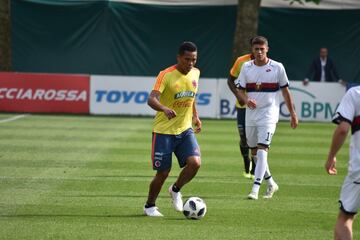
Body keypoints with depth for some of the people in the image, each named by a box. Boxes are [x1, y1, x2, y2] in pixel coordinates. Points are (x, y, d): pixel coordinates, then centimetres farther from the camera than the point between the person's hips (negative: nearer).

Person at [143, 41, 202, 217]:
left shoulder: (195, 73, 3)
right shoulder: (166, 75, -16)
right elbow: (151, 99, -28)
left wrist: (195, 116, 18)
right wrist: (165, 109, -46)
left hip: (185, 130, 5)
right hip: (164, 130, -5)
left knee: (195, 163, -16)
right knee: (163, 172, -1)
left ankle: (175, 190, 13)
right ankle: (149, 206, 22)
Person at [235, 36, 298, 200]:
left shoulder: (277, 67, -3)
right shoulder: (246, 67, 4)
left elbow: (285, 91, 4)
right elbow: (240, 90, 6)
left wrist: (293, 114, 5)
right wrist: (246, 100, -17)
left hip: (269, 114, -4)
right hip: (251, 114, 5)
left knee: (262, 150, -16)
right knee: (254, 152, 12)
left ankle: (255, 189, -20)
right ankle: (271, 183, 31)